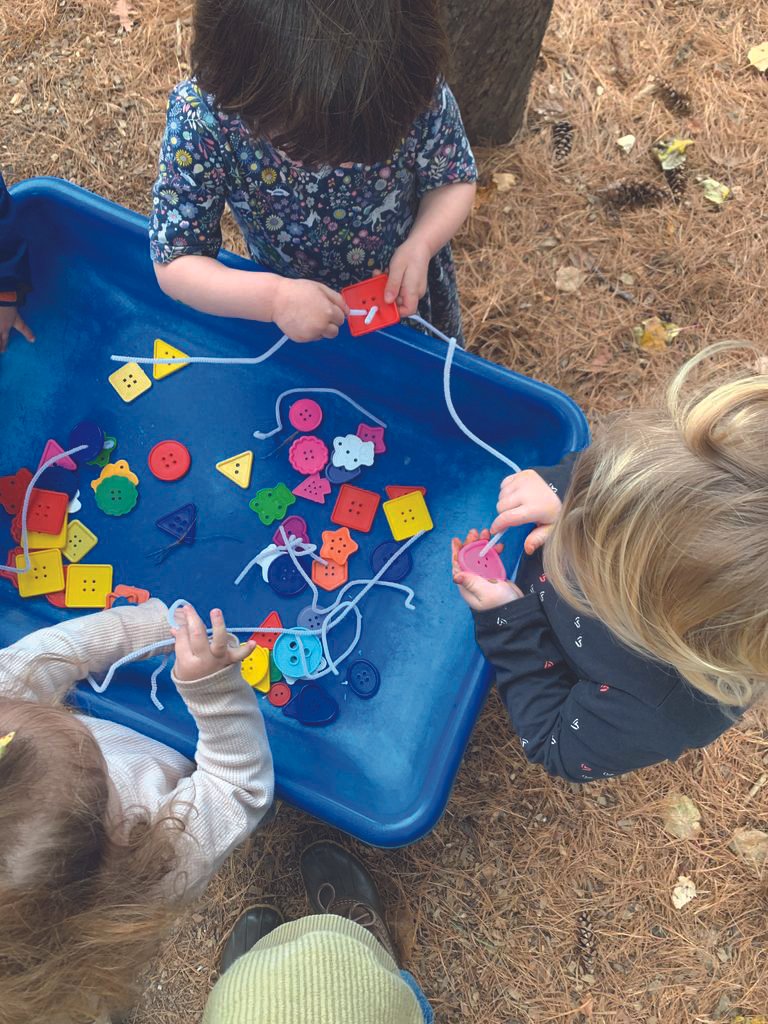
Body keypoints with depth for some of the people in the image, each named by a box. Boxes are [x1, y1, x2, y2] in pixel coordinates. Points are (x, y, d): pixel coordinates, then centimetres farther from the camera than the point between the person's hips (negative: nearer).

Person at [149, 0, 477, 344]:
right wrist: (272, 297, -45)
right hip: (289, 312, -1)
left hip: (407, 292, 2)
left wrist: (421, 245, -33)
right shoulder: (201, 117, -36)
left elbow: (454, 180, -12)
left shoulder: (417, 89, -33)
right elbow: (174, 265, -28)